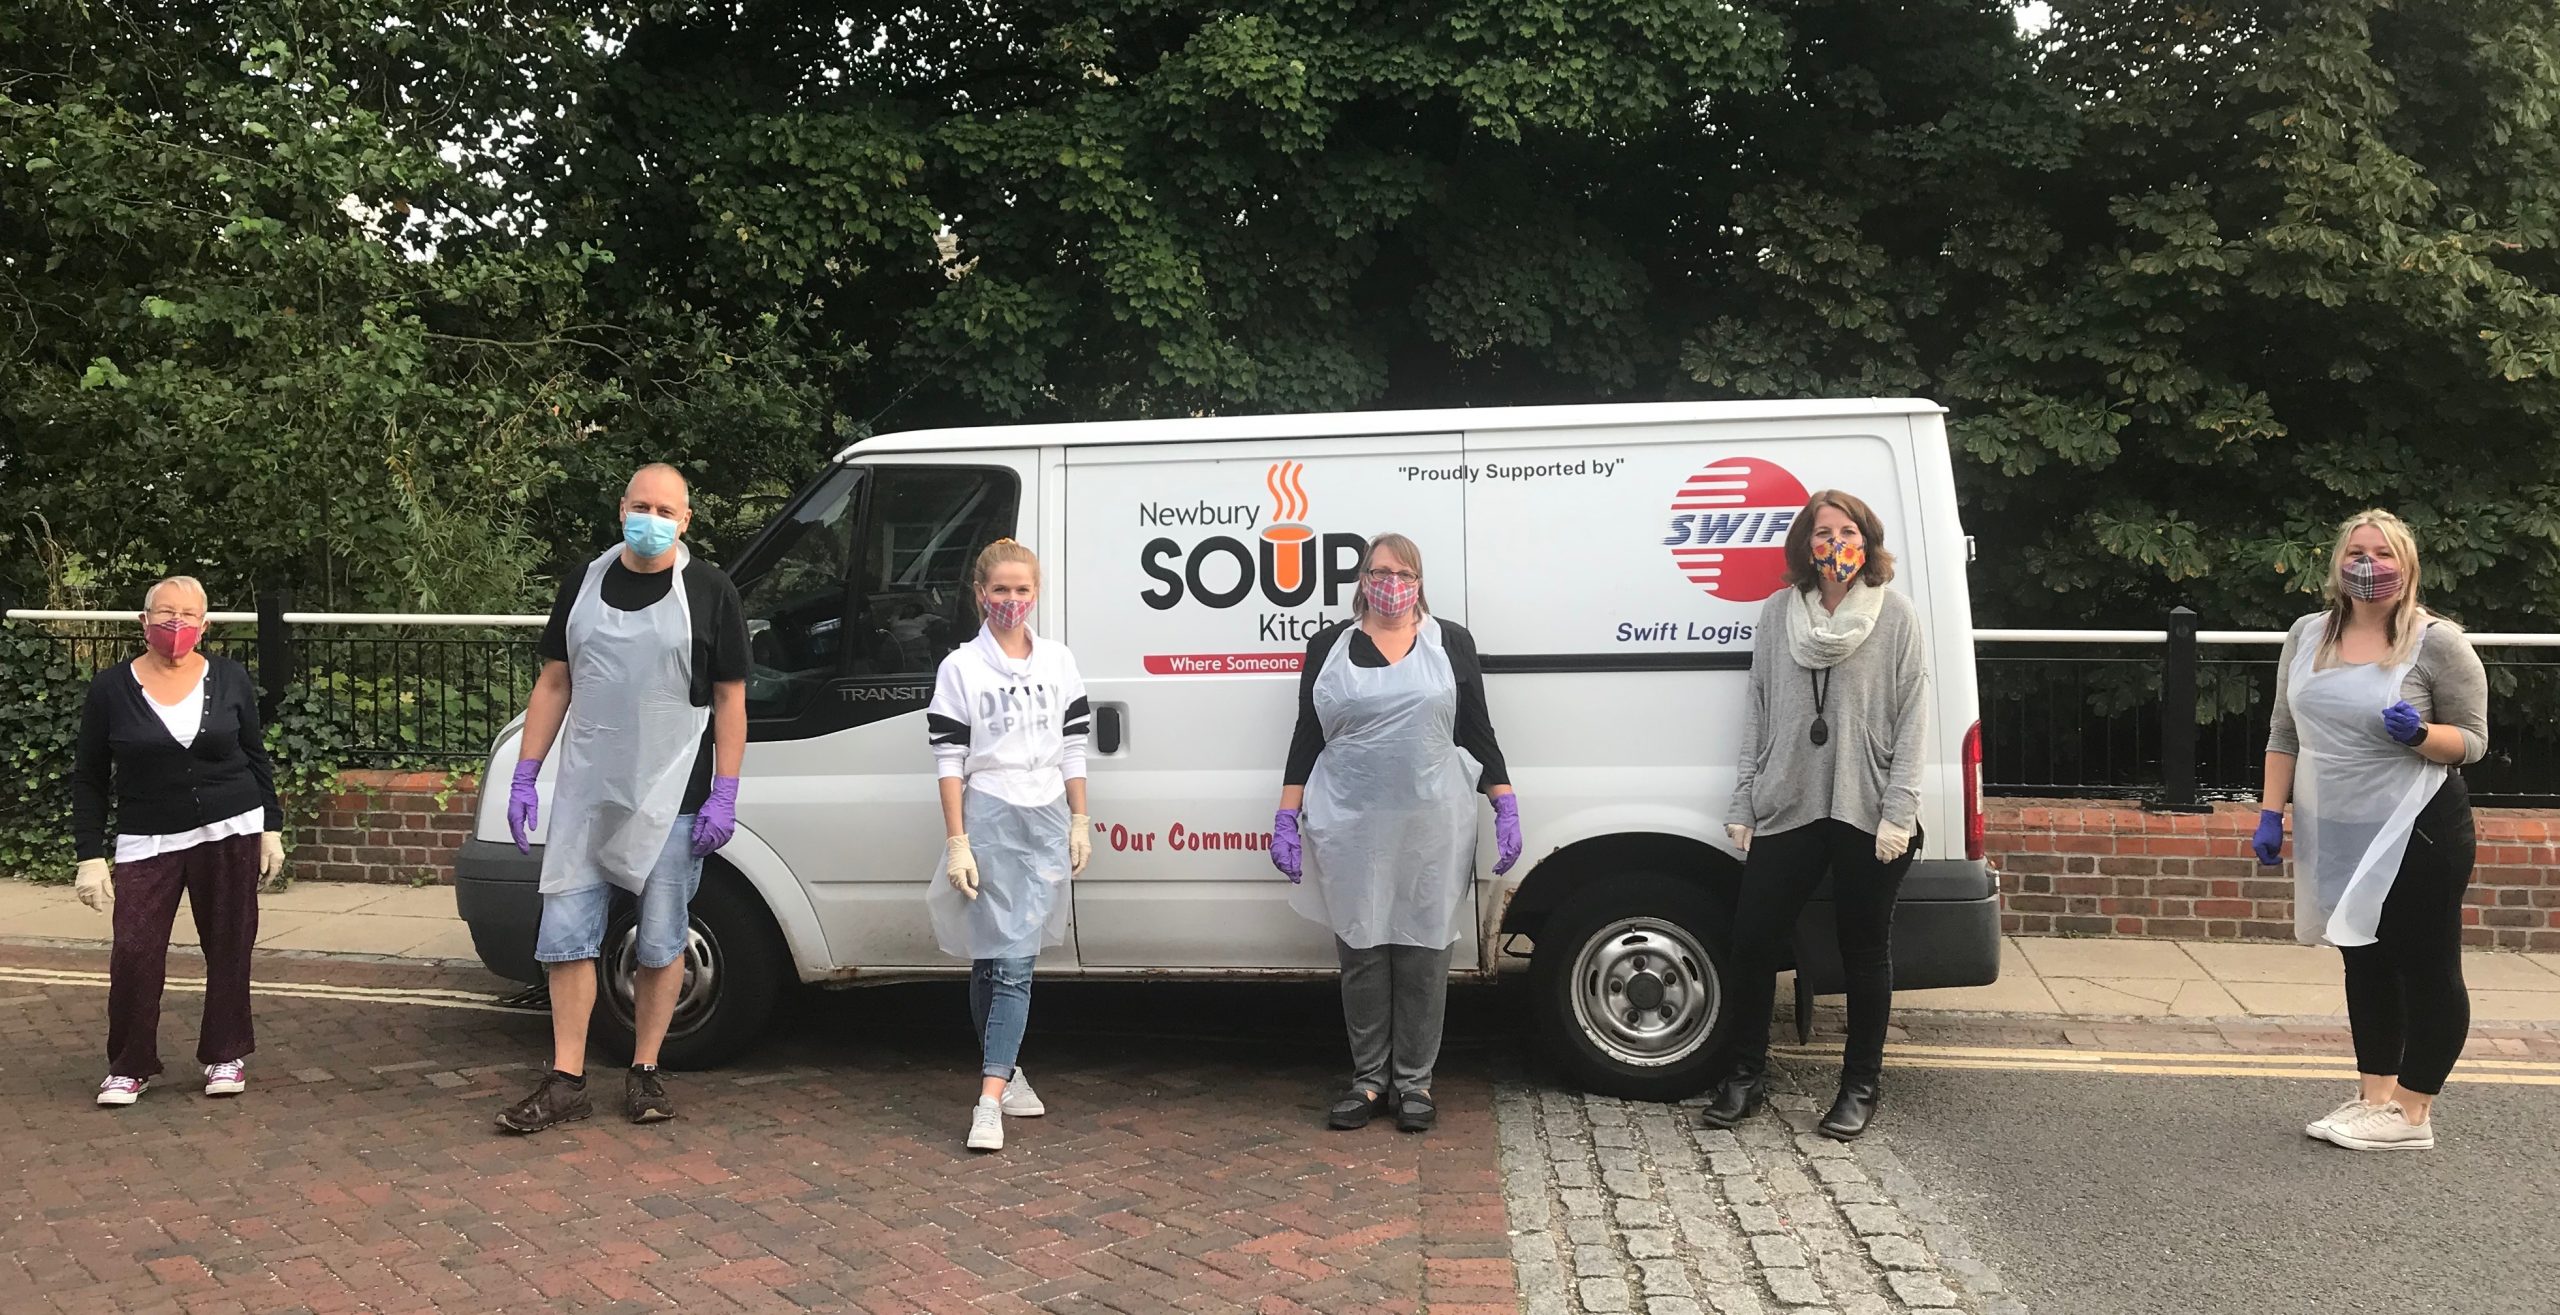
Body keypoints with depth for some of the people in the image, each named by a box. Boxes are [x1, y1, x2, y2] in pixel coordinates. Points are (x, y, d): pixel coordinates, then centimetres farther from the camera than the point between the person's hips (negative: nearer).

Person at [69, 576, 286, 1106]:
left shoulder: (229, 680, 2)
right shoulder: (111, 688, -1)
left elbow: (256, 759, 12)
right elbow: (89, 779, 3)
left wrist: (272, 829, 8)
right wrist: (90, 856, -1)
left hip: (230, 833, 1)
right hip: (147, 843, -1)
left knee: (229, 947, 5)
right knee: (134, 951, -8)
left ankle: (225, 1056, 20)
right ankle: (129, 1066, 9)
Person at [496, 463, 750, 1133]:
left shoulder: (710, 592, -1)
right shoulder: (583, 583, 8)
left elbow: (730, 700, -1)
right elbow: (553, 684, 12)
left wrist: (724, 795, -8)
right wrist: (524, 777, 6)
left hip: (671, 801, -3)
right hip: (584, 795, 3)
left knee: (661, 943, 5)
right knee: (565, 937, 2)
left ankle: (644, 1072, 19)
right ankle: (566, 1082, 11)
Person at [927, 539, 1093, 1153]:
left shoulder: (1058, 662, 9)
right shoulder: (961, 668, -2)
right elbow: (949, 761, -4)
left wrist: (1079, 821, 9)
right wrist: (956, 841, -9)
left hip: (1047, 823, 3)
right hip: (990, 821, -3)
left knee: (1016, 959, -1)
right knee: (1001, 961, -3)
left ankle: (991, 1095, -3)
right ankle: (1004, 1070, 15)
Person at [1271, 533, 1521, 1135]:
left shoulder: (1451, 642, 6)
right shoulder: (1329, 647, 6)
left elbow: (1478, 732, 8)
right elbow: (1306, 739, 8)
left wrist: (1506, 808, 1)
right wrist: (1286, 819, 2)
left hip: (1432, 826, 0)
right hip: (1349, 829, 1)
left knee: (1423, 951, 5)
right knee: (1361, 951, 6)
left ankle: (1414, 1080, 16)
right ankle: (1368, 1078, 19)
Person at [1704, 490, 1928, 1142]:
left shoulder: (1896, 616, 0)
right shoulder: (1778, 613, 7)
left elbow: (1912, 719, -3)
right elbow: (1757, 713, 9)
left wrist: (1898, 812, -10)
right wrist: (1743, 805, 6)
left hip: (1867, 814, -2)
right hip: (1787, 810, 3)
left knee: (1865, 952, 8)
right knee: (1752, 940, 3)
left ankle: (1860, 1085, 22)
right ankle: (1747, 1074, 21)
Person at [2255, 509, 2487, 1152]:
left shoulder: (2437, 642, -9)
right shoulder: (2308, 635, 6)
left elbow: (2471, 740, -5)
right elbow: (2284, 734, 12)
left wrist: (2418, 734, -25)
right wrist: (2271, 813, 6)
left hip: (2418, 834, -5)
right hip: (2338, 836, 6)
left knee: (2427, 968, 4)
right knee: (2365, 965, 14)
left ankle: (2411, 1113, 12)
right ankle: (2375, 1097, 24)